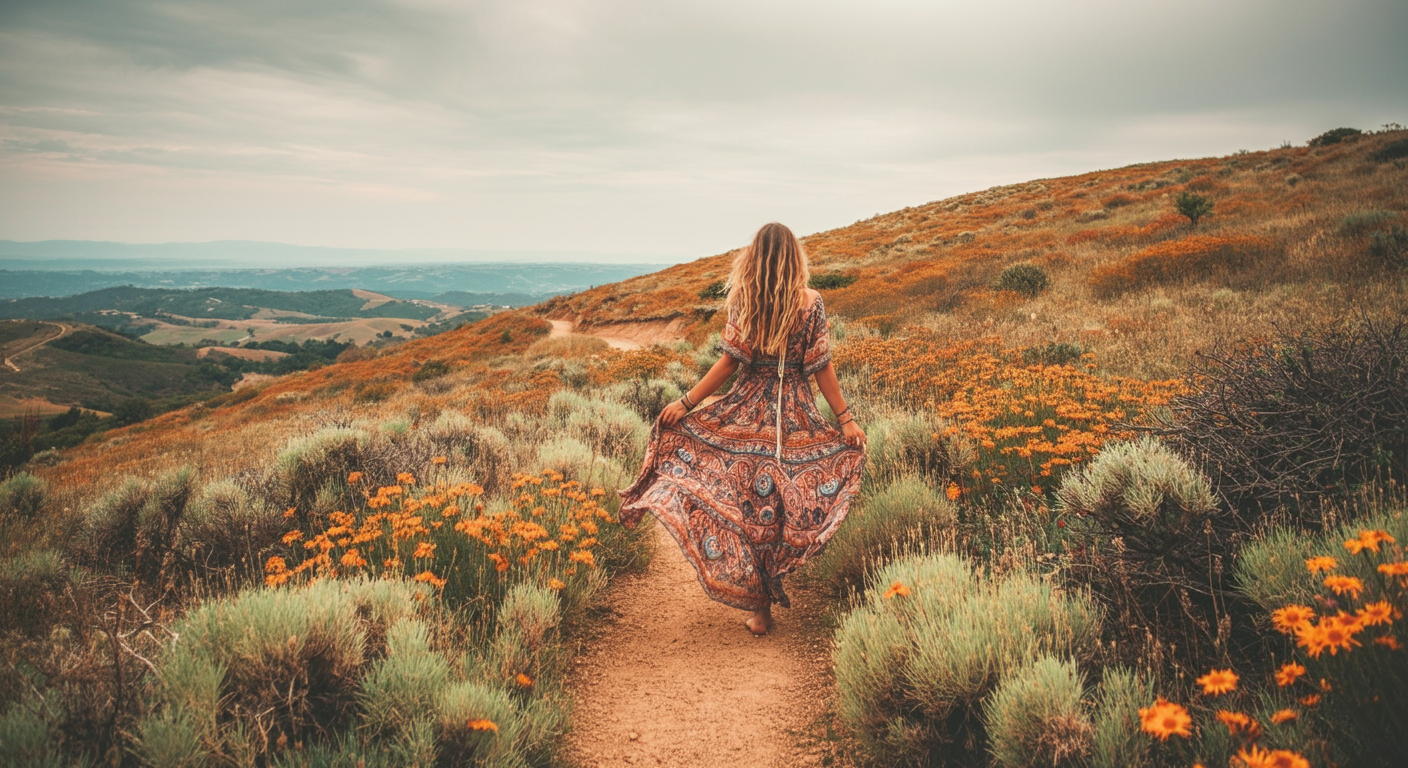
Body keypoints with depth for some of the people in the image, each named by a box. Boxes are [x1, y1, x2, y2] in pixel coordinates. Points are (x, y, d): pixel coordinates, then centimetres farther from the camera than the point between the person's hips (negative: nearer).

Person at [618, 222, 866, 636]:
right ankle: (772, 588, 21)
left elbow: (730, 361, -8)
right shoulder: (810, 302, -3)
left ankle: (760, 607, 8)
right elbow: (821, 368, -4)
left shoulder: (743, 301, -4)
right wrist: (845, 418, 2)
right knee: (786, 501, 13)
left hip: (748, 413, 0)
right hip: (797, 416, 1)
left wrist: (686, 403, -3)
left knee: (749, 501, 5)